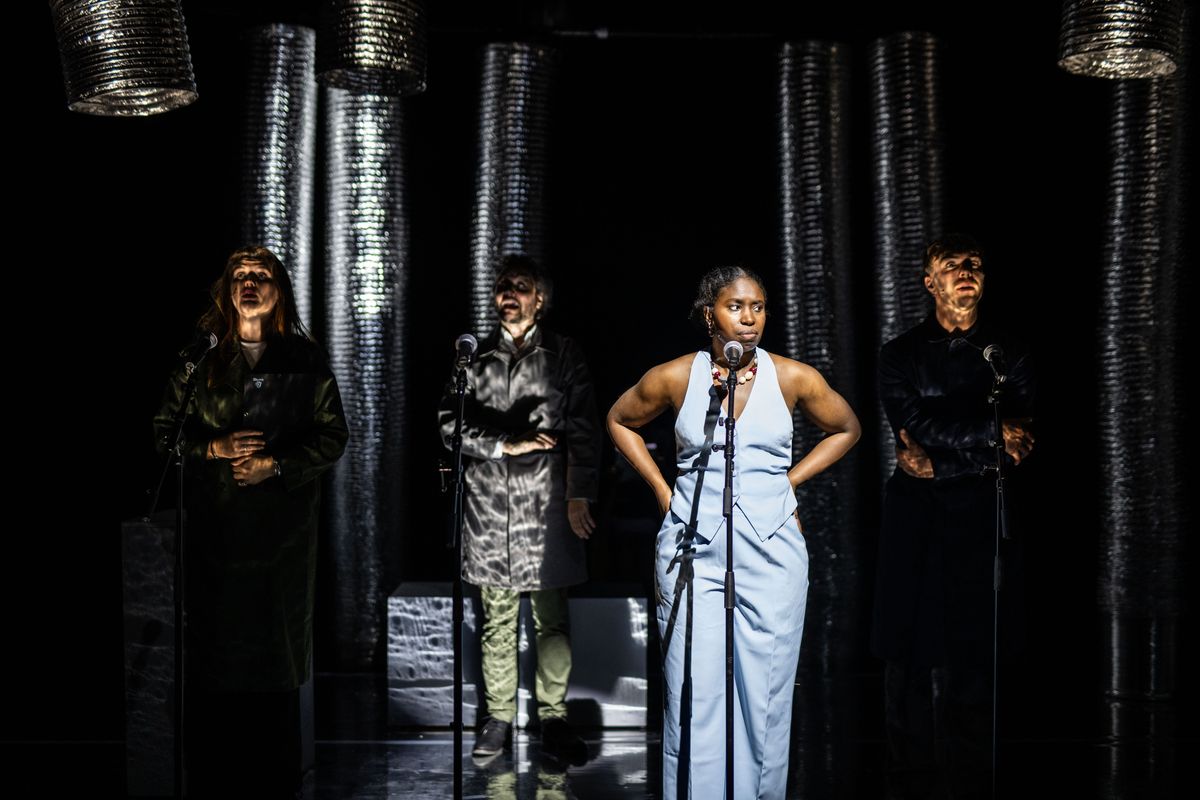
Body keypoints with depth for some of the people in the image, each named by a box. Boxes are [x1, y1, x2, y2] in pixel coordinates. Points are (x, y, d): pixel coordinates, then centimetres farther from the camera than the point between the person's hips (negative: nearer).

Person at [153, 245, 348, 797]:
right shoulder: (201, 357, 8)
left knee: (277, 645, 2)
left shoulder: (305, 360, 8)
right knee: (213, 647, 0)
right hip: (215, 525, 0)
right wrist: (215, 448, -9)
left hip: (283, 528, 0)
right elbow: (165, 430, 8)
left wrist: (276, 465, -9)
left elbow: (332, 435, 4)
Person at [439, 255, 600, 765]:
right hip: (488, 507, 1)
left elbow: (583, 431, 1)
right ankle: (499, 719, 15)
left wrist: (579, 498, -5)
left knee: (551, 619, 3)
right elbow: (451, 425, 4)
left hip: (546, 506, -1)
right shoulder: (475, 358, 9)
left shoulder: (564, 356, 5)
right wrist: (507, 446, -8)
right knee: (496, 619, 7)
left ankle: (553, 719, 11)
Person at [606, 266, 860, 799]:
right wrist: (662, 490, 8)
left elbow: (846, 429, 17)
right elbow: (620, 421, 17)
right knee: (693, 695, -1)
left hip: (771, 549, 1)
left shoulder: (794, 378, 1)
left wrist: (790, 480, 7)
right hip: (693, 549, 0)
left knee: (765, 694, 3)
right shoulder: (676, 377, 0)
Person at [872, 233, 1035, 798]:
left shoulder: (1008, 353, 11)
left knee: (971, 664, -3)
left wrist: (938, 464, -6)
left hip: (979, 518, 0)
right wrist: (992, 432, -6)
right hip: (913, 520, 0)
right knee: (909, 663, -2)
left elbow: (1015, 448, 2)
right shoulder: (901, 354, 11)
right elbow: (914, 422, -5)